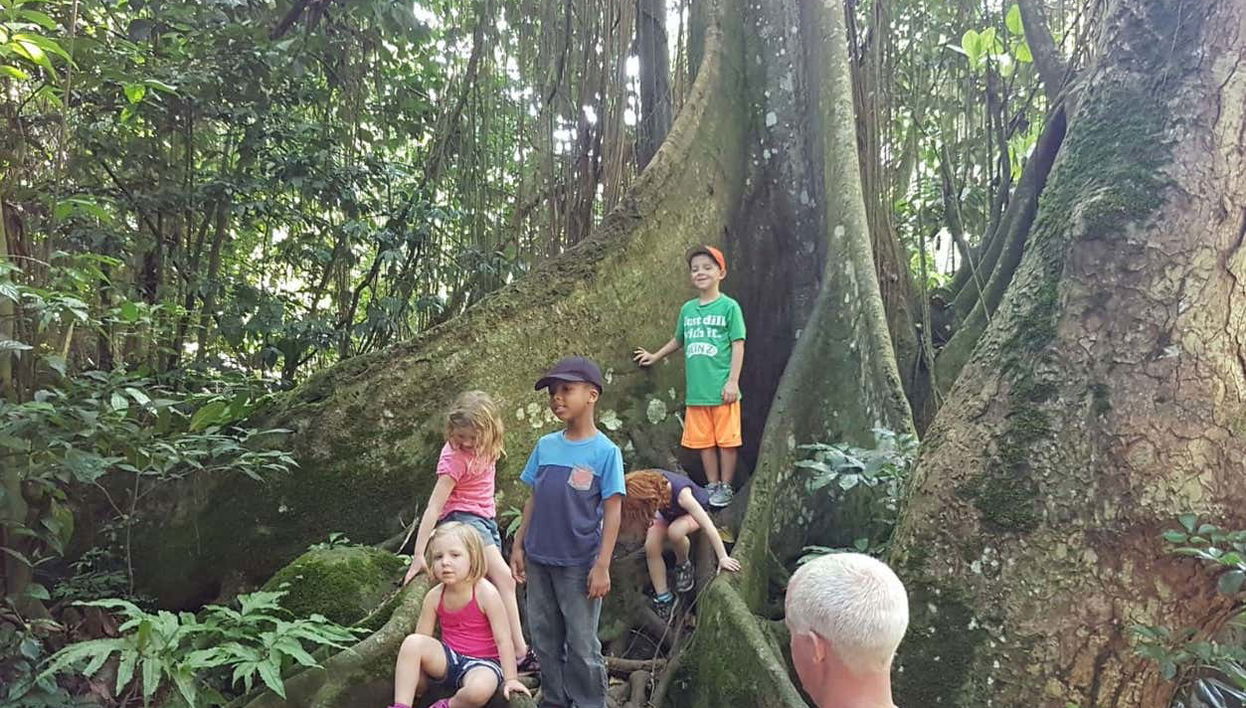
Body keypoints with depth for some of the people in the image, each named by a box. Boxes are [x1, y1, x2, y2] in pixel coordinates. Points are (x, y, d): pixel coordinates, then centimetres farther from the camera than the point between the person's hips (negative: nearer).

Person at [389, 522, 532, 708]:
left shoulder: (486, 593, -17)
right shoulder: (434, 596, -4)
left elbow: (503, 639, -15)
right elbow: (421, 638, 3)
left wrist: (510, 679, -15)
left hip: (482, 663, -4)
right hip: (448, 658, 4)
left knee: (480, 689, -37)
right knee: (412, 642, -23)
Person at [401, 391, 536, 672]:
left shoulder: (486, 448, -1)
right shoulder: (455, 458, -20)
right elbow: (434, 507, -21)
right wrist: (418, 555, -24)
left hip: (487, 519, 7)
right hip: (461, 518, -7)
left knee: (497, 586, -1)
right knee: (504, 577, -21)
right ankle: (520, 652, -24)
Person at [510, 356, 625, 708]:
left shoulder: (605, 451, -11)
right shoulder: (545, 446, 3)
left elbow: (612, 512, -11)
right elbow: (533, 500, 10)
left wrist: (602, 566, -14)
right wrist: (518, 546, 7)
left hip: (579, 566, -5)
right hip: (539, 560, 5)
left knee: (582, 646, 5)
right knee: (545, 640, 16)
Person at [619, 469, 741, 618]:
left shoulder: (680, 493, -43)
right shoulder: (645, 484, -33)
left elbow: (708, 525, -41)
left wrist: (723, 557, -41)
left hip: (693, 511, -4)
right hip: (667, 513, 4)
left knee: (674, 531, -36)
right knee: (651, 547, -20)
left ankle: (683, 564, -5)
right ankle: (663, 599, -5)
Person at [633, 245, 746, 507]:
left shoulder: (729, 306, -4)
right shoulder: (687, 309, 10)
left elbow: (738, 345, -5)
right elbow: (678, 340, 25)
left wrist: (733, 381, -10)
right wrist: (655, 356, 33)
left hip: (722, 389, -4)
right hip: (696, 389, 4)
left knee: (726, 439, 3)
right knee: (704, 440, 10)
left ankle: (726, 488, 15)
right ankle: (712, 486, 23)